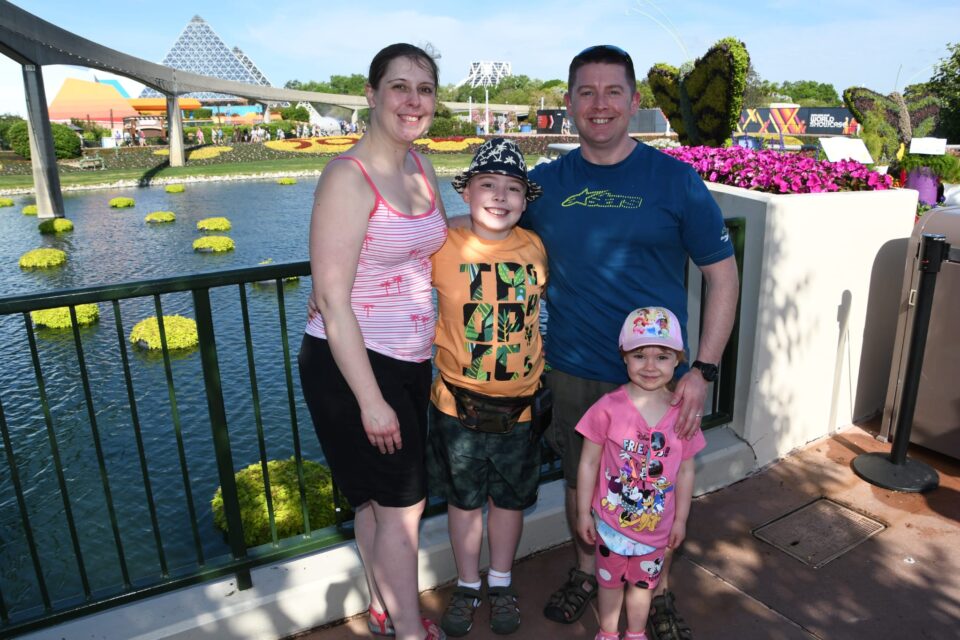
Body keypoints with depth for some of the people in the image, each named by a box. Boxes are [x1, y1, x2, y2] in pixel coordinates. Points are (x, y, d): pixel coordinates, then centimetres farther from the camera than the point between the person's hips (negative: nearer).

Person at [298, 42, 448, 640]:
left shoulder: (419, 166, 5)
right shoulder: (348, 178, -19)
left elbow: (438, 239, 24)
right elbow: (332, 299, -21)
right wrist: (370, 400, -20)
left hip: (410, 360, 8)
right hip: (351, 365, -7)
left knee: (376, 498, 21)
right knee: (403, 504, 4)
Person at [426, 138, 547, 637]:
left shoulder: (534, 248, -5)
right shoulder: (443, 248, -12)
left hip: (519, 402, 2)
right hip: (459, 400, -1)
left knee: (509, 498, 18)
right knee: (463, 499, 16)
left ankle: (501, 584, 42)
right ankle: (467, 586, 39)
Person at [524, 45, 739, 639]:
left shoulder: (674, 178, -7)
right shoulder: (545, 182, 0)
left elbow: (723, 274, -5)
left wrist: (703, 371, -12)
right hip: (573, 372, 2)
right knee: (581, 480, 17)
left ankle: (659, 591, 40)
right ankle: (586, 571, 44)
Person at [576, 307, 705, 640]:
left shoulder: (682, 412, -12)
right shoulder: (609, 408, -20)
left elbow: (685, 470, -1)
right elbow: (588, 463, -11)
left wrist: (680, 519, 5)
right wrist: (583, 513, -7)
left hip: (656, 524, 2)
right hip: (611, 521, -2)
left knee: (643, 582, 24)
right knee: (611, 580, 21)